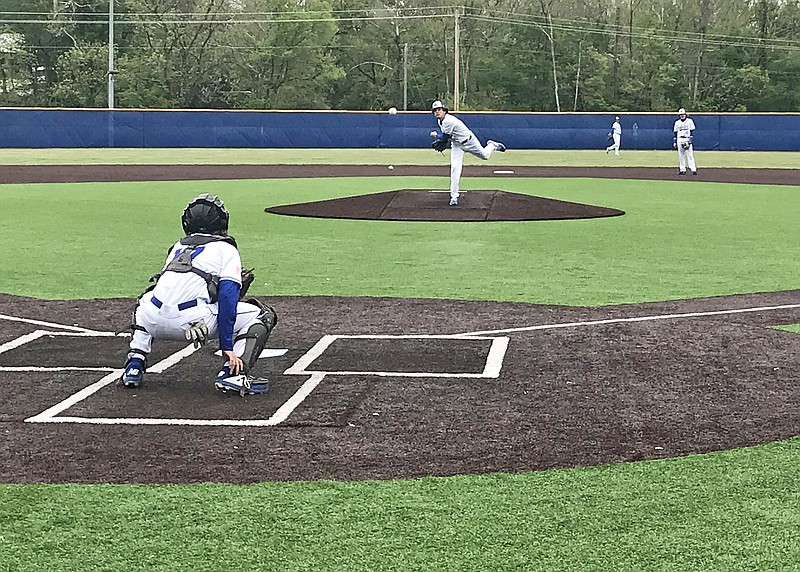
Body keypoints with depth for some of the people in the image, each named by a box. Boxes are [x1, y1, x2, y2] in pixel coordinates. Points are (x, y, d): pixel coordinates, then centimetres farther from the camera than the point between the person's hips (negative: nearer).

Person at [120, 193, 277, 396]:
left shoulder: (177, 247, 29)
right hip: (194, 321, -5)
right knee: (262, 315, 12)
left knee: (146, 301, 43)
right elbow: (227, 298, 0)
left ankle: (134, 366, 24)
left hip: (156, 323, 5)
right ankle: (233, 373, -7)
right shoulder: (226, 249, 13)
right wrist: (227, 347, -4)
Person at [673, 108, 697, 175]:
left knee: (690, 154, -9)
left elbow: (692, 132, 1)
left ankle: (693, 169, -12)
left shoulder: (689, 121, 4)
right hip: (680, 140, 3)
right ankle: (682, 169, 6)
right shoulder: (677, 122, 13)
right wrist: (674, 142, 6)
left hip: (687, 139, -3)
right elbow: (675, 133, 13)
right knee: (681, 155, 2)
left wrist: (690, 140, -9)